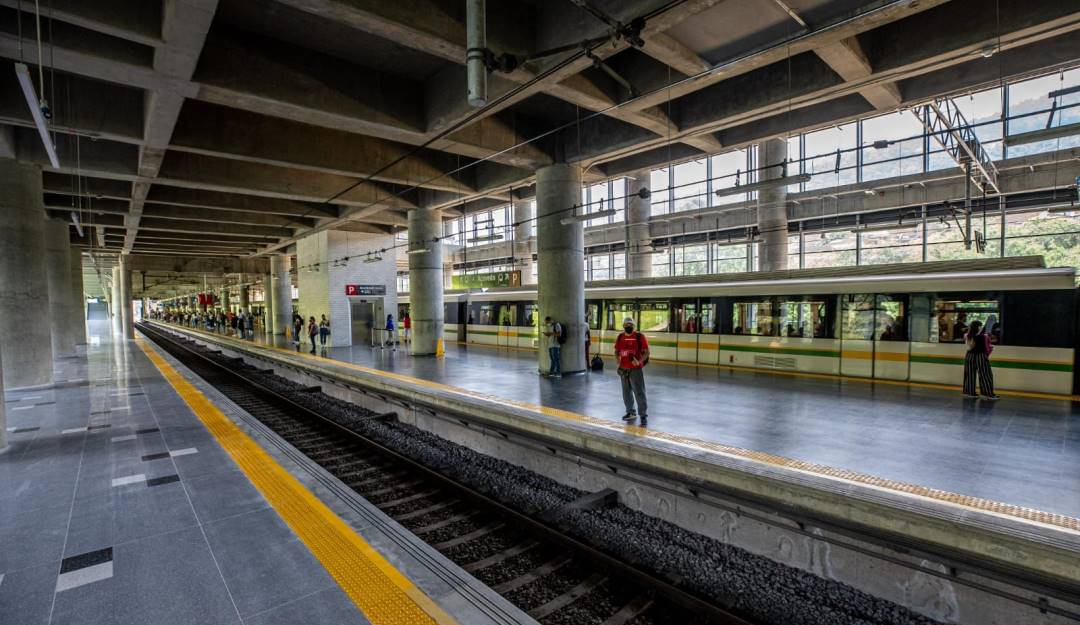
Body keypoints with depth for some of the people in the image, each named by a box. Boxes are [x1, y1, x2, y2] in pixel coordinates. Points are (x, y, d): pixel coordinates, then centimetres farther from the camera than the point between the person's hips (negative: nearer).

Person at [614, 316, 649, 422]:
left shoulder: (639, 337, -8)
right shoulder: (620, 337, 7)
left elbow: (646, 352, -7)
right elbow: (617, 351, 17)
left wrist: (640, 361, -23)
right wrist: (618, 361, -1)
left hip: (636, 369, -5)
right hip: (624, 369, 5)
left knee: (639, 392, -5)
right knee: (626, 392, 16)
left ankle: (643, 415, 5)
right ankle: (631, 412, 32)